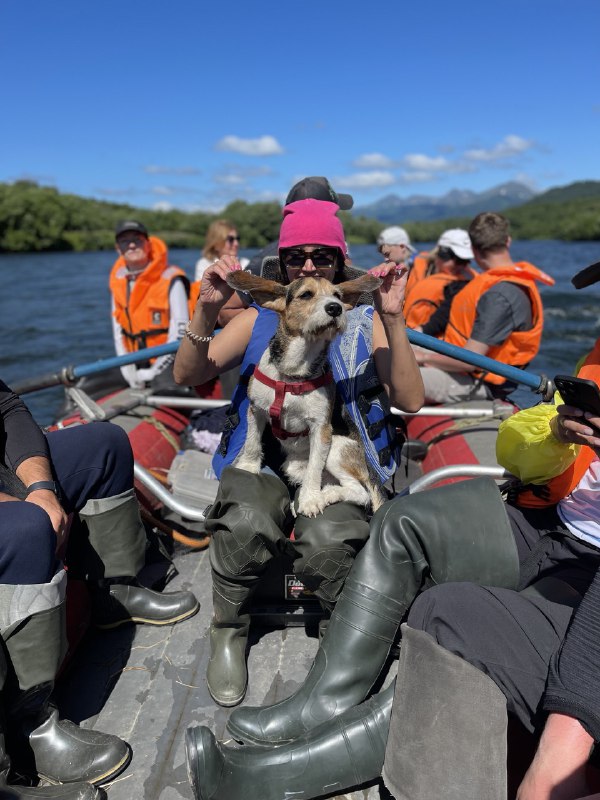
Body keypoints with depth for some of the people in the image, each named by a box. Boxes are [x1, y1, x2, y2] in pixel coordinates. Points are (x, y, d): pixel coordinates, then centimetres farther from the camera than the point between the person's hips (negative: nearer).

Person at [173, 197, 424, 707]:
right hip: (265, 455, 1)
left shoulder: (365, 321, 8)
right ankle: (229, 632, 0)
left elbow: (411, 401, -4)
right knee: (245, 522, -33)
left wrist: (393, 321, -15)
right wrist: (206, 312, -11)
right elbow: (187, 376, 5)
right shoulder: (259, 318, 13)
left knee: (326, 539, -33)